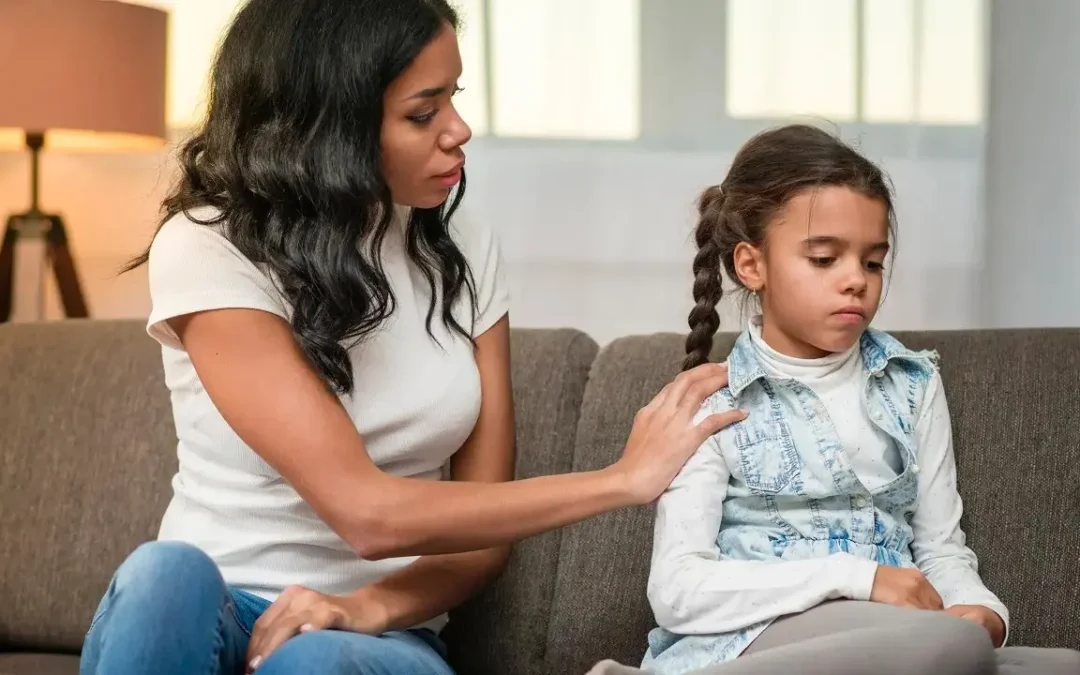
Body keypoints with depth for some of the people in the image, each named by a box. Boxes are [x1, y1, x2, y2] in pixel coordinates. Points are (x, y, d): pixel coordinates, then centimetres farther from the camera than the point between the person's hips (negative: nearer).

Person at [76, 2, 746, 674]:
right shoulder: (208, 249, -15)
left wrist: (370, 607, -19)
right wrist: (626, 478, -20)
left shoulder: (464, 253, 2)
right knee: (168, 577, -35)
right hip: (212, 616, -1)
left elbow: (483, 521, 2)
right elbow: (366, 512, -22)